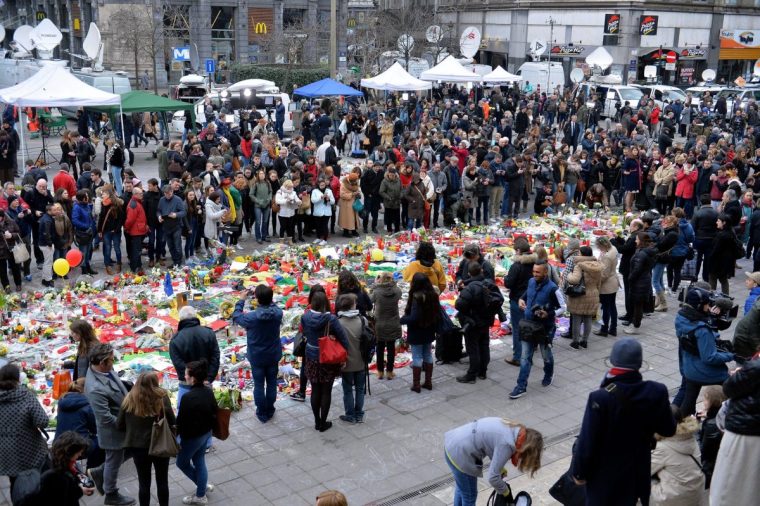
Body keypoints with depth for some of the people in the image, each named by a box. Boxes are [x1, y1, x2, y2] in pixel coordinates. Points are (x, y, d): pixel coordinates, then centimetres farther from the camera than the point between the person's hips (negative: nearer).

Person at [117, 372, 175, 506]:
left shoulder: (129, 399, -9)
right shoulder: (162, 398, -15)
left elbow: (119, 425, -1)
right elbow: (173, 422, -9)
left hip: (138, 446, 1)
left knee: (144, 482, 16)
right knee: (162, 481, 18)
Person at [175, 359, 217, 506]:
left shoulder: (188, 397, -30)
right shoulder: (209, 391, -7)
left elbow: (181, 421, -24)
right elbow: (215, 411, 5)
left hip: (192, 436, -7)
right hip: (206, 433, 7)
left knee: (182, 462, 18)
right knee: (199, 462, 23)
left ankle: (203, 485, 29)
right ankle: (201, 494, 36)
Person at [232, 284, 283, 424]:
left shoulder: (251, 317, -26)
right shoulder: (278, 313, -18)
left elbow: (236, 316, -5)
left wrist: (242, 299, 4)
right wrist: (267, 298, 3)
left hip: (257, 357, -3)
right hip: (273, 356, 3)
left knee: (259, 385, 13)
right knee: (271, 383, 18)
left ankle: (262, 413, 24)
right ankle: (270, 411, 32)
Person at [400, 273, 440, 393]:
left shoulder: (417, 297, -24)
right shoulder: (433, 295, 0)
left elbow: (413, 318, -25)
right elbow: (437, 314, 9)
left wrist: (402, 319, -9)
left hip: (416, 333, -7)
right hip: (429, 332, 7)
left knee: (417, 357, 1)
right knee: (428, 356, 16)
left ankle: (416, 384, 8)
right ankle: (428, 382, 24)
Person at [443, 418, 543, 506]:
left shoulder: (515, 429, 3)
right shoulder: (506, 444, -23)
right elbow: (492, 477, -19)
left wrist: (499, 467, 8)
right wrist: (505, 490, -1)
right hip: (459, 454, -9)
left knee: (461, 488, 29)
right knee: (469, 495, 13)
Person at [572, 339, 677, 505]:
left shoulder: (600, 398, -28)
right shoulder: (657, 392, -17)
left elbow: (587, 441, -21)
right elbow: (668, 430, -1)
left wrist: (579, 472, -6)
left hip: (605, 473, -3)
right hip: (637, 471, 3)